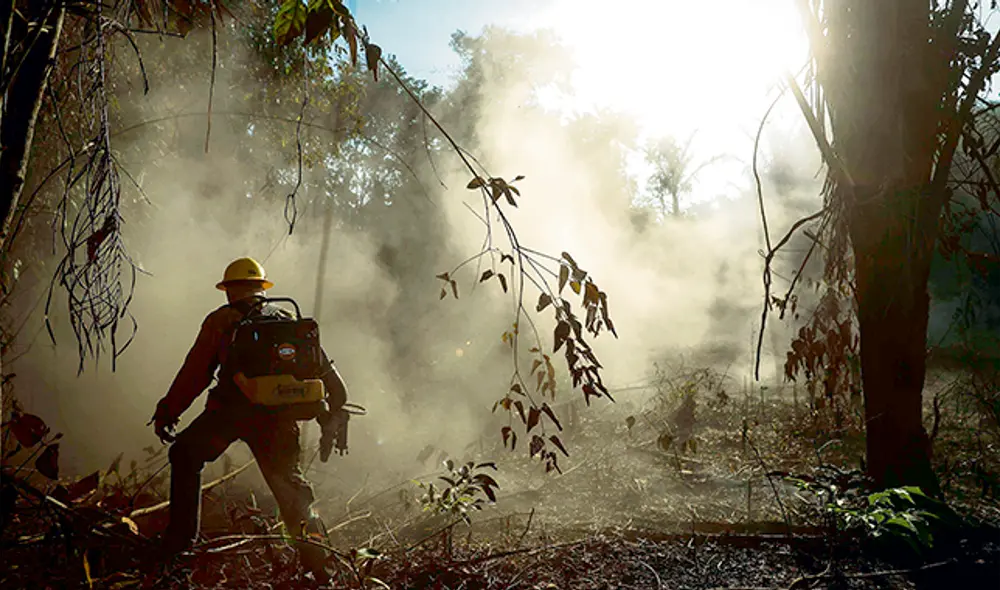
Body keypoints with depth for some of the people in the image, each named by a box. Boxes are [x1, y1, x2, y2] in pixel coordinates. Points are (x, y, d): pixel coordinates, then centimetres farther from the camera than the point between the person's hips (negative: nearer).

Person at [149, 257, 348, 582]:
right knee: (290, 484, 13)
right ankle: (317, 561, 7)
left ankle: (181, 537, 17)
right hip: (277, 417, 3)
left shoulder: (222, 320, 12)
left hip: (230, 411, -3)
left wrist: (168, 410, 14)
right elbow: (320, 364, 17)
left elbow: (195, 372, 8)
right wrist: (335, 412, 22)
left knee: (185, 455, 22)